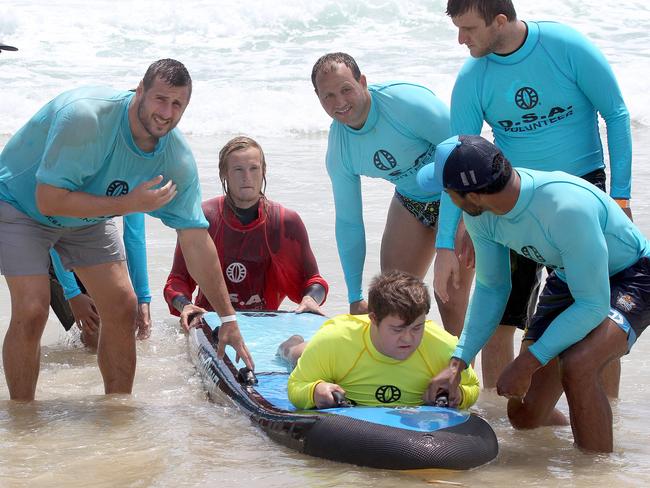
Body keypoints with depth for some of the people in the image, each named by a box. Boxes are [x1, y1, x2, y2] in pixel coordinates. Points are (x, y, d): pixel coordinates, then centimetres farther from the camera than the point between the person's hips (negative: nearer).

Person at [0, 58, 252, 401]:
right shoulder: (85, 117, -36)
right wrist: (130, 203, -35)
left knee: (121, 306, -3)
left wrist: (228, 319, -14)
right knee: (31, 310, -20)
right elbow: (49, 200, -35)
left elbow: (196, 240, -13)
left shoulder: (178, 159, -17)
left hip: (86, 216, 6)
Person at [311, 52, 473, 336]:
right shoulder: (339, 148, -8)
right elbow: (348, 222, 1)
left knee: (449, 294, -16)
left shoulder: (406, 102, -29)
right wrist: (355, 298, 3)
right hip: (412, 201, 6)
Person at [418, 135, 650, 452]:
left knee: (575, 365, -36)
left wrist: (526, 364, -28)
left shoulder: (566, 208, -39)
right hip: (567, 280, 7)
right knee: (525, 416, 5)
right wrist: (456, 365, -11)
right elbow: (491, 288, -1)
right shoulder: (479, 212, -16)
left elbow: (593, 305, -32)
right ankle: (574, 436, 39)